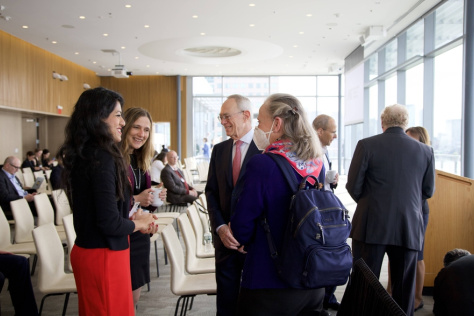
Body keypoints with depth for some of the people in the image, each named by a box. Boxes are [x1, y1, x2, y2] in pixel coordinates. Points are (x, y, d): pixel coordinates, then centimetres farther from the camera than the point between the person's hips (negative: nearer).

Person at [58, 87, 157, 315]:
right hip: (103, 255, -9)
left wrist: (133, 219, 6)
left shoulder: (83, 154, 6)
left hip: (86, 251, 9)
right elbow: (110, 224, -24)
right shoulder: (102, 159, -22)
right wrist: (138, 223, -6)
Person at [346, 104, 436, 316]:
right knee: (404, 287, 13)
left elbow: (353, 186, -6)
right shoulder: (425, 151, 2)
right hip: (409, 228, 3)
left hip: (371, 226, -2)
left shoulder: (366, 145, -7)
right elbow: (428, 191, 9)